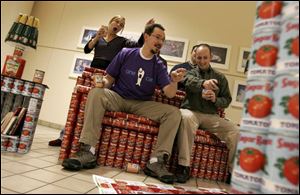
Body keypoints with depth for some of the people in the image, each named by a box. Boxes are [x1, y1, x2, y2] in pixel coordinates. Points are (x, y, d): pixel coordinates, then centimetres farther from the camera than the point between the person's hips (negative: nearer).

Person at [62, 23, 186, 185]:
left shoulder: (159, 67, 3)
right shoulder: (126, 54, 2)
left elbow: (170, 94, -8)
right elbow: (109, 78, 5)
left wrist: (174, 81, -30)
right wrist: (103, 82, -19)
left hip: (142, 105, 2)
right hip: (118, 98, -1)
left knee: (174, 113, -20)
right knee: (95, 93, -32)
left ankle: (156, 161, -24)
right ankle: (87, 152, -35)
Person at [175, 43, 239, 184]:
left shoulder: (220, 77, 18)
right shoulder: (190, 72, 10)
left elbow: (227, 100, 13)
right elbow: (190, 81, -17)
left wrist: (215, 100, -11)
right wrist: (203, 83, -40)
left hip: (211, 116, 3)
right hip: (191, 111, -2)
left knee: (235, 132, -20)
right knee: (186, 117, -38)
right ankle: (183, 166, -32)